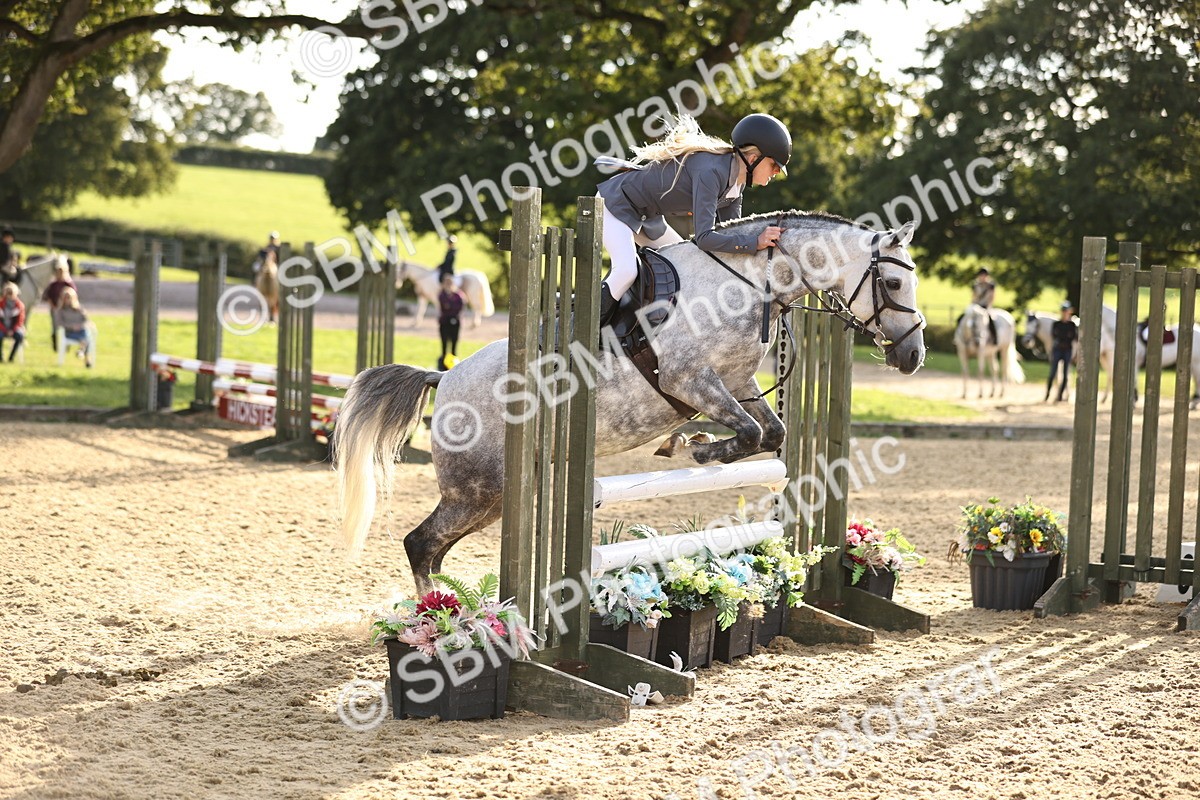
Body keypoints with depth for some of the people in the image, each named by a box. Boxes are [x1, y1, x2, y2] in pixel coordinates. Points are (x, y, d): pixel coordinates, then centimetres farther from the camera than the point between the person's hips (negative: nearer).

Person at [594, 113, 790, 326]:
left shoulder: (737, 181, -4)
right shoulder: (711, 172, -33)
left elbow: (730, 233, 5)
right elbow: (704, 237, -38)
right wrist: (755, 242, -37)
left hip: (645, 215, 10)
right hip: (616, 202, -10)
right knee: (626, 270, -28)